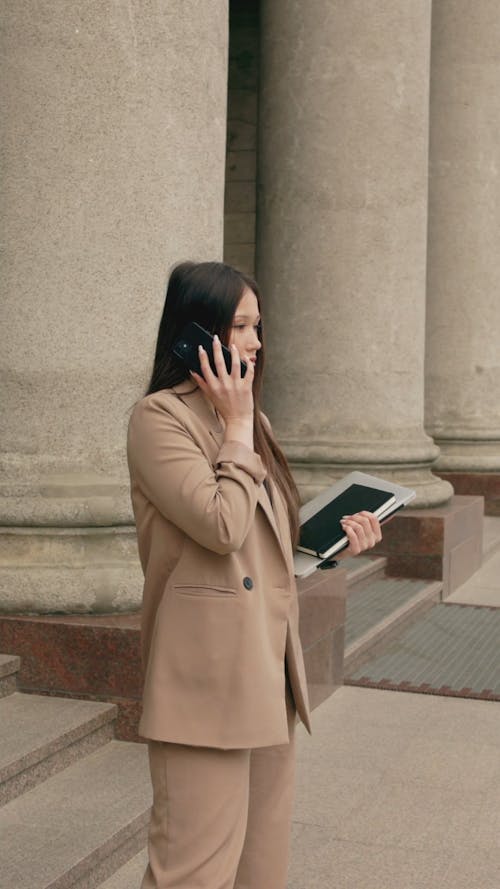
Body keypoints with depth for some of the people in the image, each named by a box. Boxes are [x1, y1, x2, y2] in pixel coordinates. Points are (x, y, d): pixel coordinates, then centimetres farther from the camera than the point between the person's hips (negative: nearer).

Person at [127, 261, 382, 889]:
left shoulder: (250, 418, 18)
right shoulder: (159, 417, -9)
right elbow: (221, 526, -20)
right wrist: (237, 428, -9)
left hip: (268, 666, 9)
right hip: (206, 673, -9)